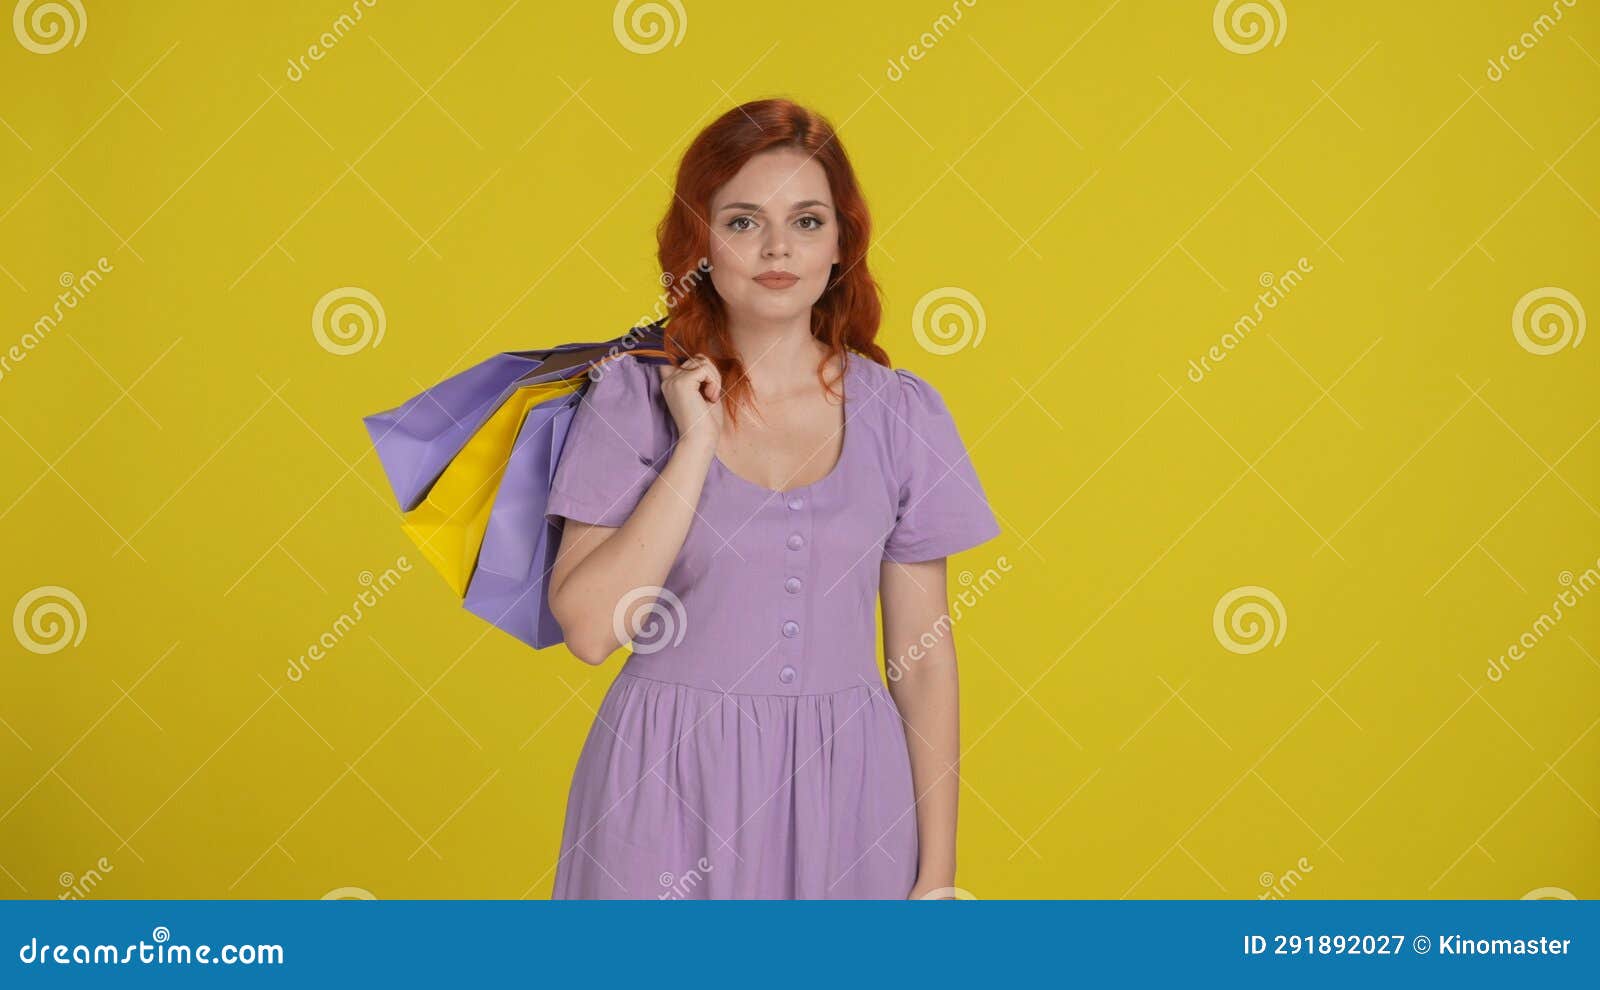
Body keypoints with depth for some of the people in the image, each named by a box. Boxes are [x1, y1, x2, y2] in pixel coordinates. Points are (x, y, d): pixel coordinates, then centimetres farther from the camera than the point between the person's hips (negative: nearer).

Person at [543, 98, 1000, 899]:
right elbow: (589, 627, -13)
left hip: (841, 786, 2)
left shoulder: (902, 413, -1)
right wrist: (696, 443, -16)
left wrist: (937, 873, 0)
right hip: (670, 787, -1)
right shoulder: (635, 396, -4)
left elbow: (924, 653, 1)